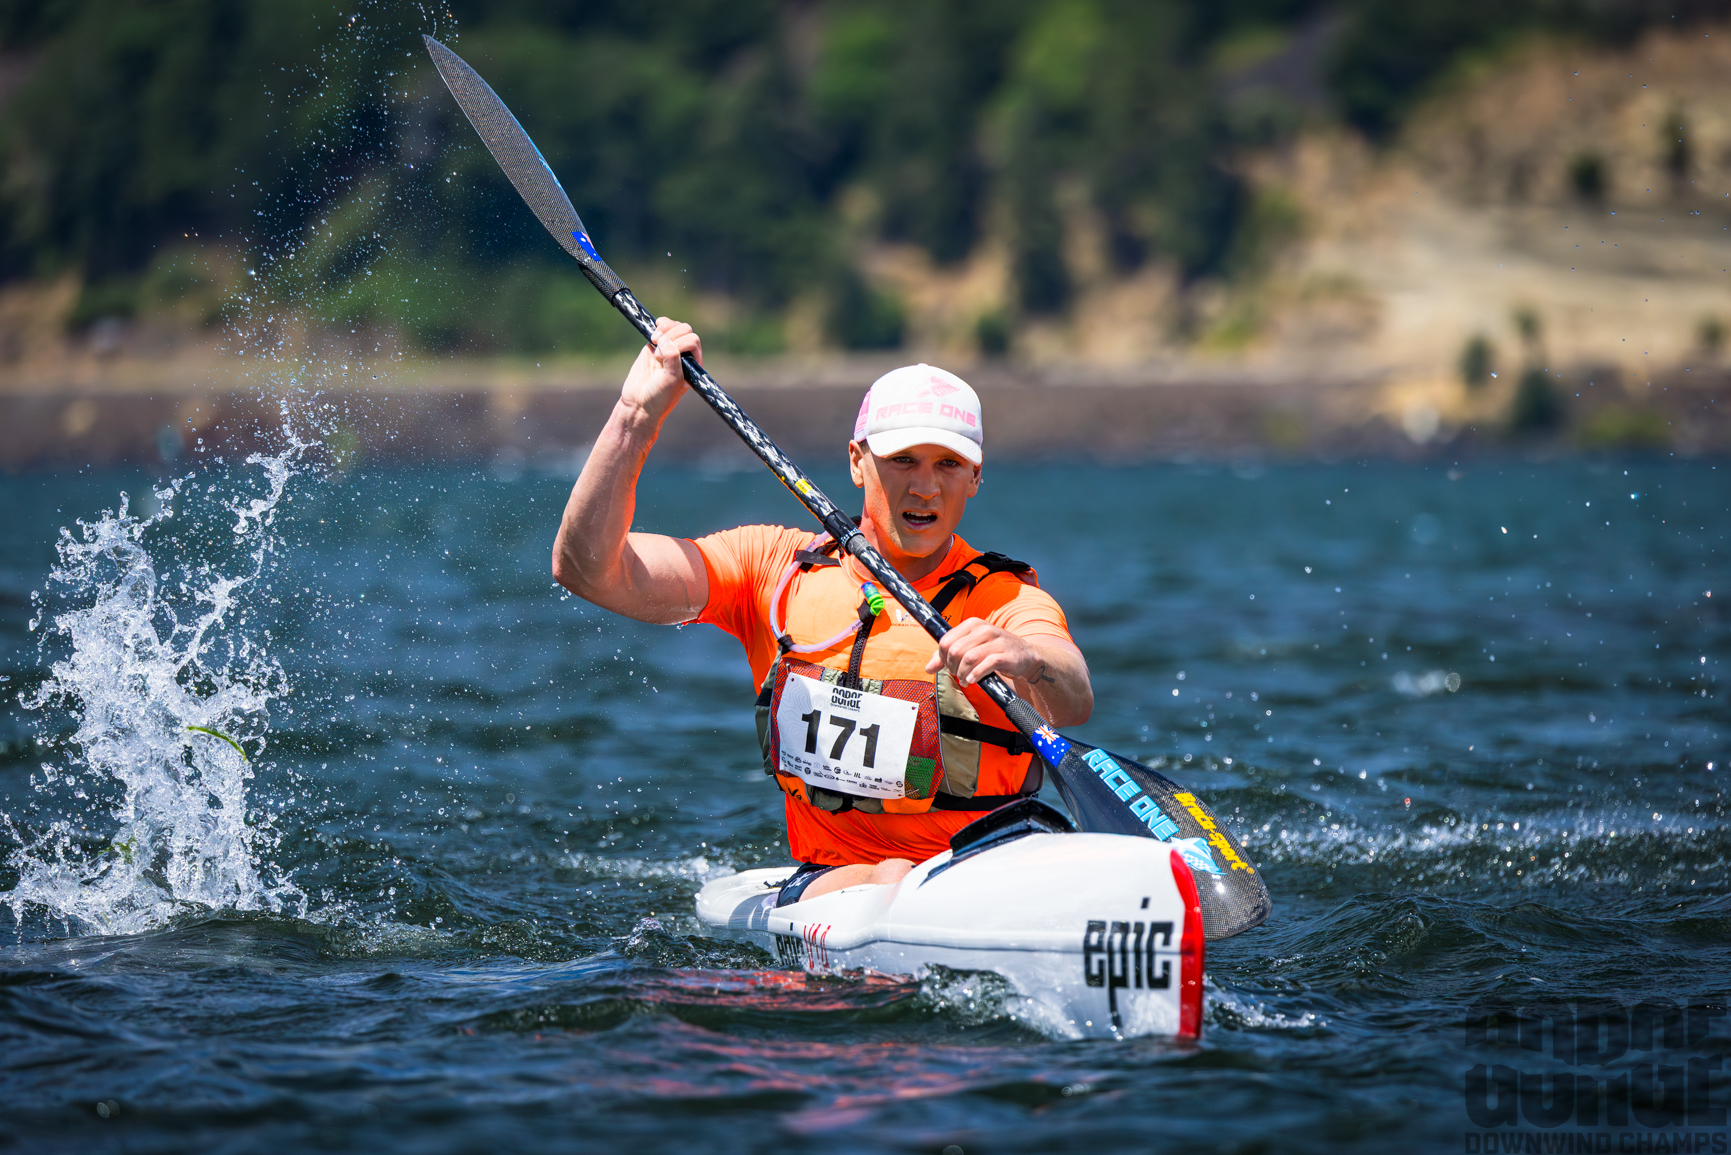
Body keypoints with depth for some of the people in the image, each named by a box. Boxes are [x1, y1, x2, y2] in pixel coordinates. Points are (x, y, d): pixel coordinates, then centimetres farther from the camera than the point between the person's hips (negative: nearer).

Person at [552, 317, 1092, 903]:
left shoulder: (1006, 599, -1)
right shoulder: (776, 567, 7)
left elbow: (1075, 702, -24)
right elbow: (588, 567, -1)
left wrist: (1025, 658, -47)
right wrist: (637, 415, -9)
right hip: (827, 887, 0)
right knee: (890, 881, -34)